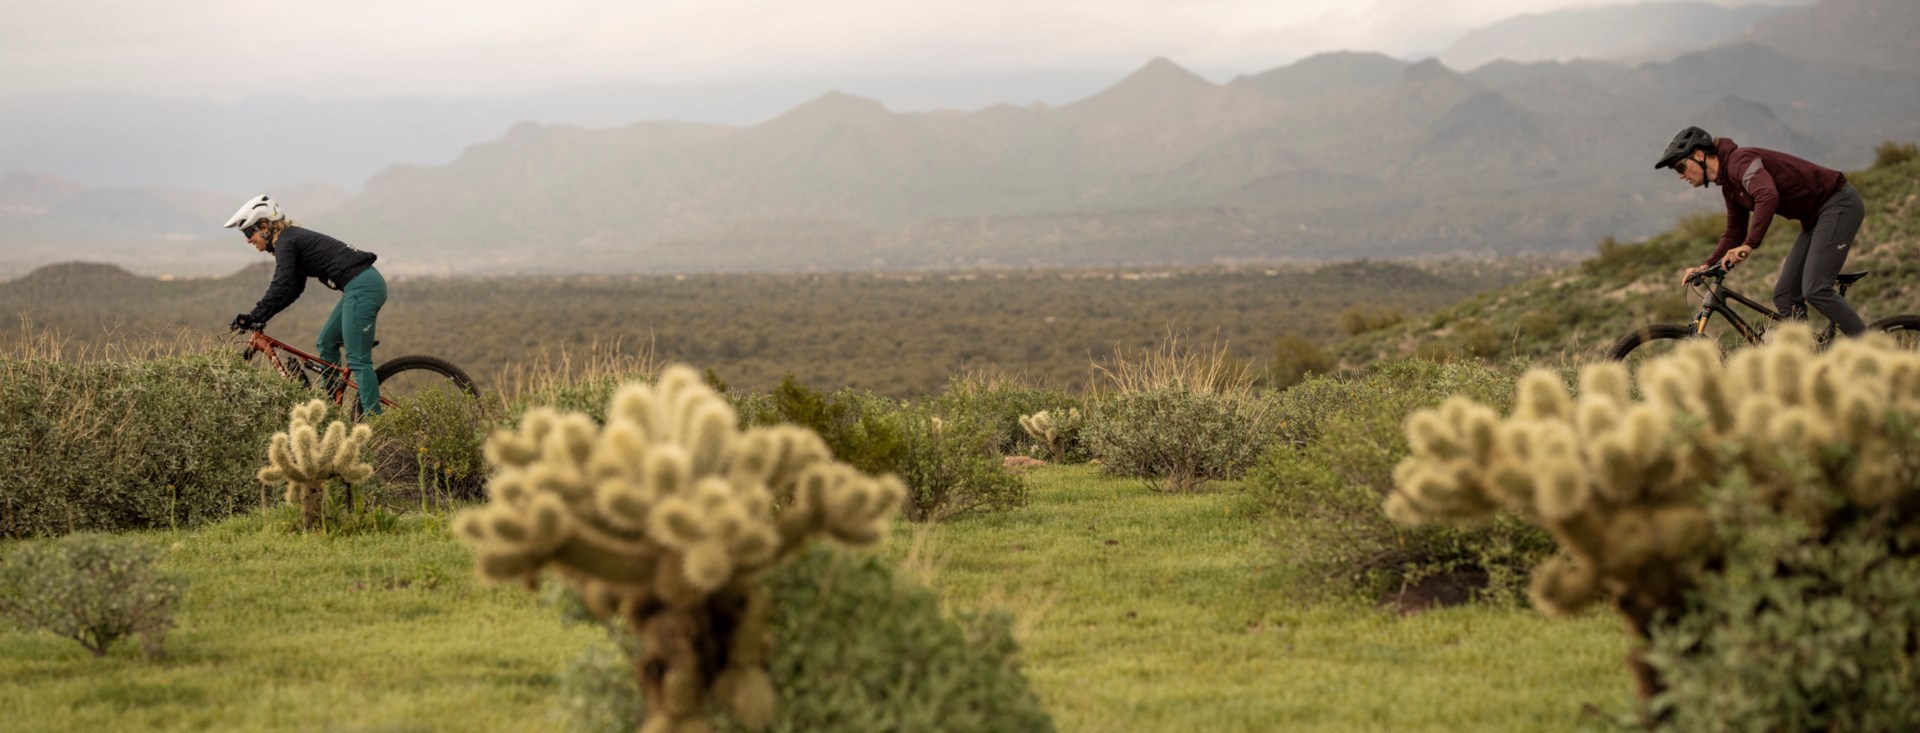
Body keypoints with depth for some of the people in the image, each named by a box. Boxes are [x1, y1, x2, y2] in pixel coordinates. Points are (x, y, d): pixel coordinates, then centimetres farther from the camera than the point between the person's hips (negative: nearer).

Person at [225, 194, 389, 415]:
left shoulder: (286, 242, -8)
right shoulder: (295, 238, 21)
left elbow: (280, 288, -19)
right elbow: (292, 291, 23)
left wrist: (254, 316, -17)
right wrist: (259, 317, 16)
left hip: (361, 287, -10)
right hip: (366, 283, 10)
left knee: (357, 359, -11)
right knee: (326, 344, 19)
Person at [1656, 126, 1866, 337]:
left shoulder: (1740, 162, -20)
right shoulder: (1729, 185, 11)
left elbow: (1768, 196, -38)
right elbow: (1734, 233, 18)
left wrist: (1750, 245, -46)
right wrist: (1706, 267, 4)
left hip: (1839, 203, -10)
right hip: (1816, 216, 10)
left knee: (1815, 291, -19)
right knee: (1784, 296, 2)